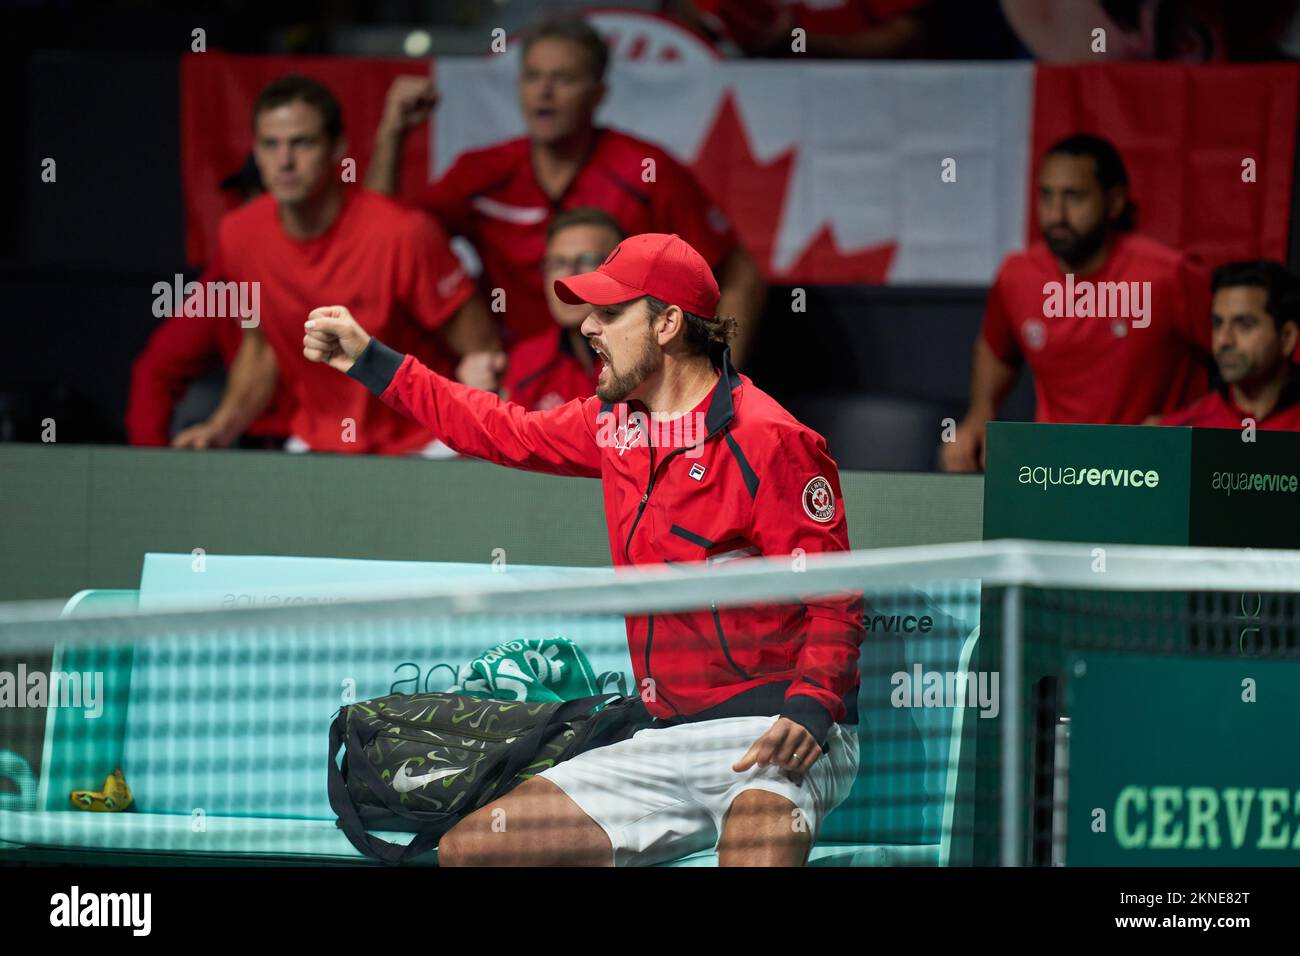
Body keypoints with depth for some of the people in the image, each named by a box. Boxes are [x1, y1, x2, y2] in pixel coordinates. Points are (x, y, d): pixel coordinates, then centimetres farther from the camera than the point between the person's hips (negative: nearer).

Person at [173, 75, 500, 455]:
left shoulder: (403, 234, -20)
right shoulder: (239, 236, -5)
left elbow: (482, 353, -12)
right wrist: (222, 425, 1)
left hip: (418, 449, -3)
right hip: (314, 447, 4)